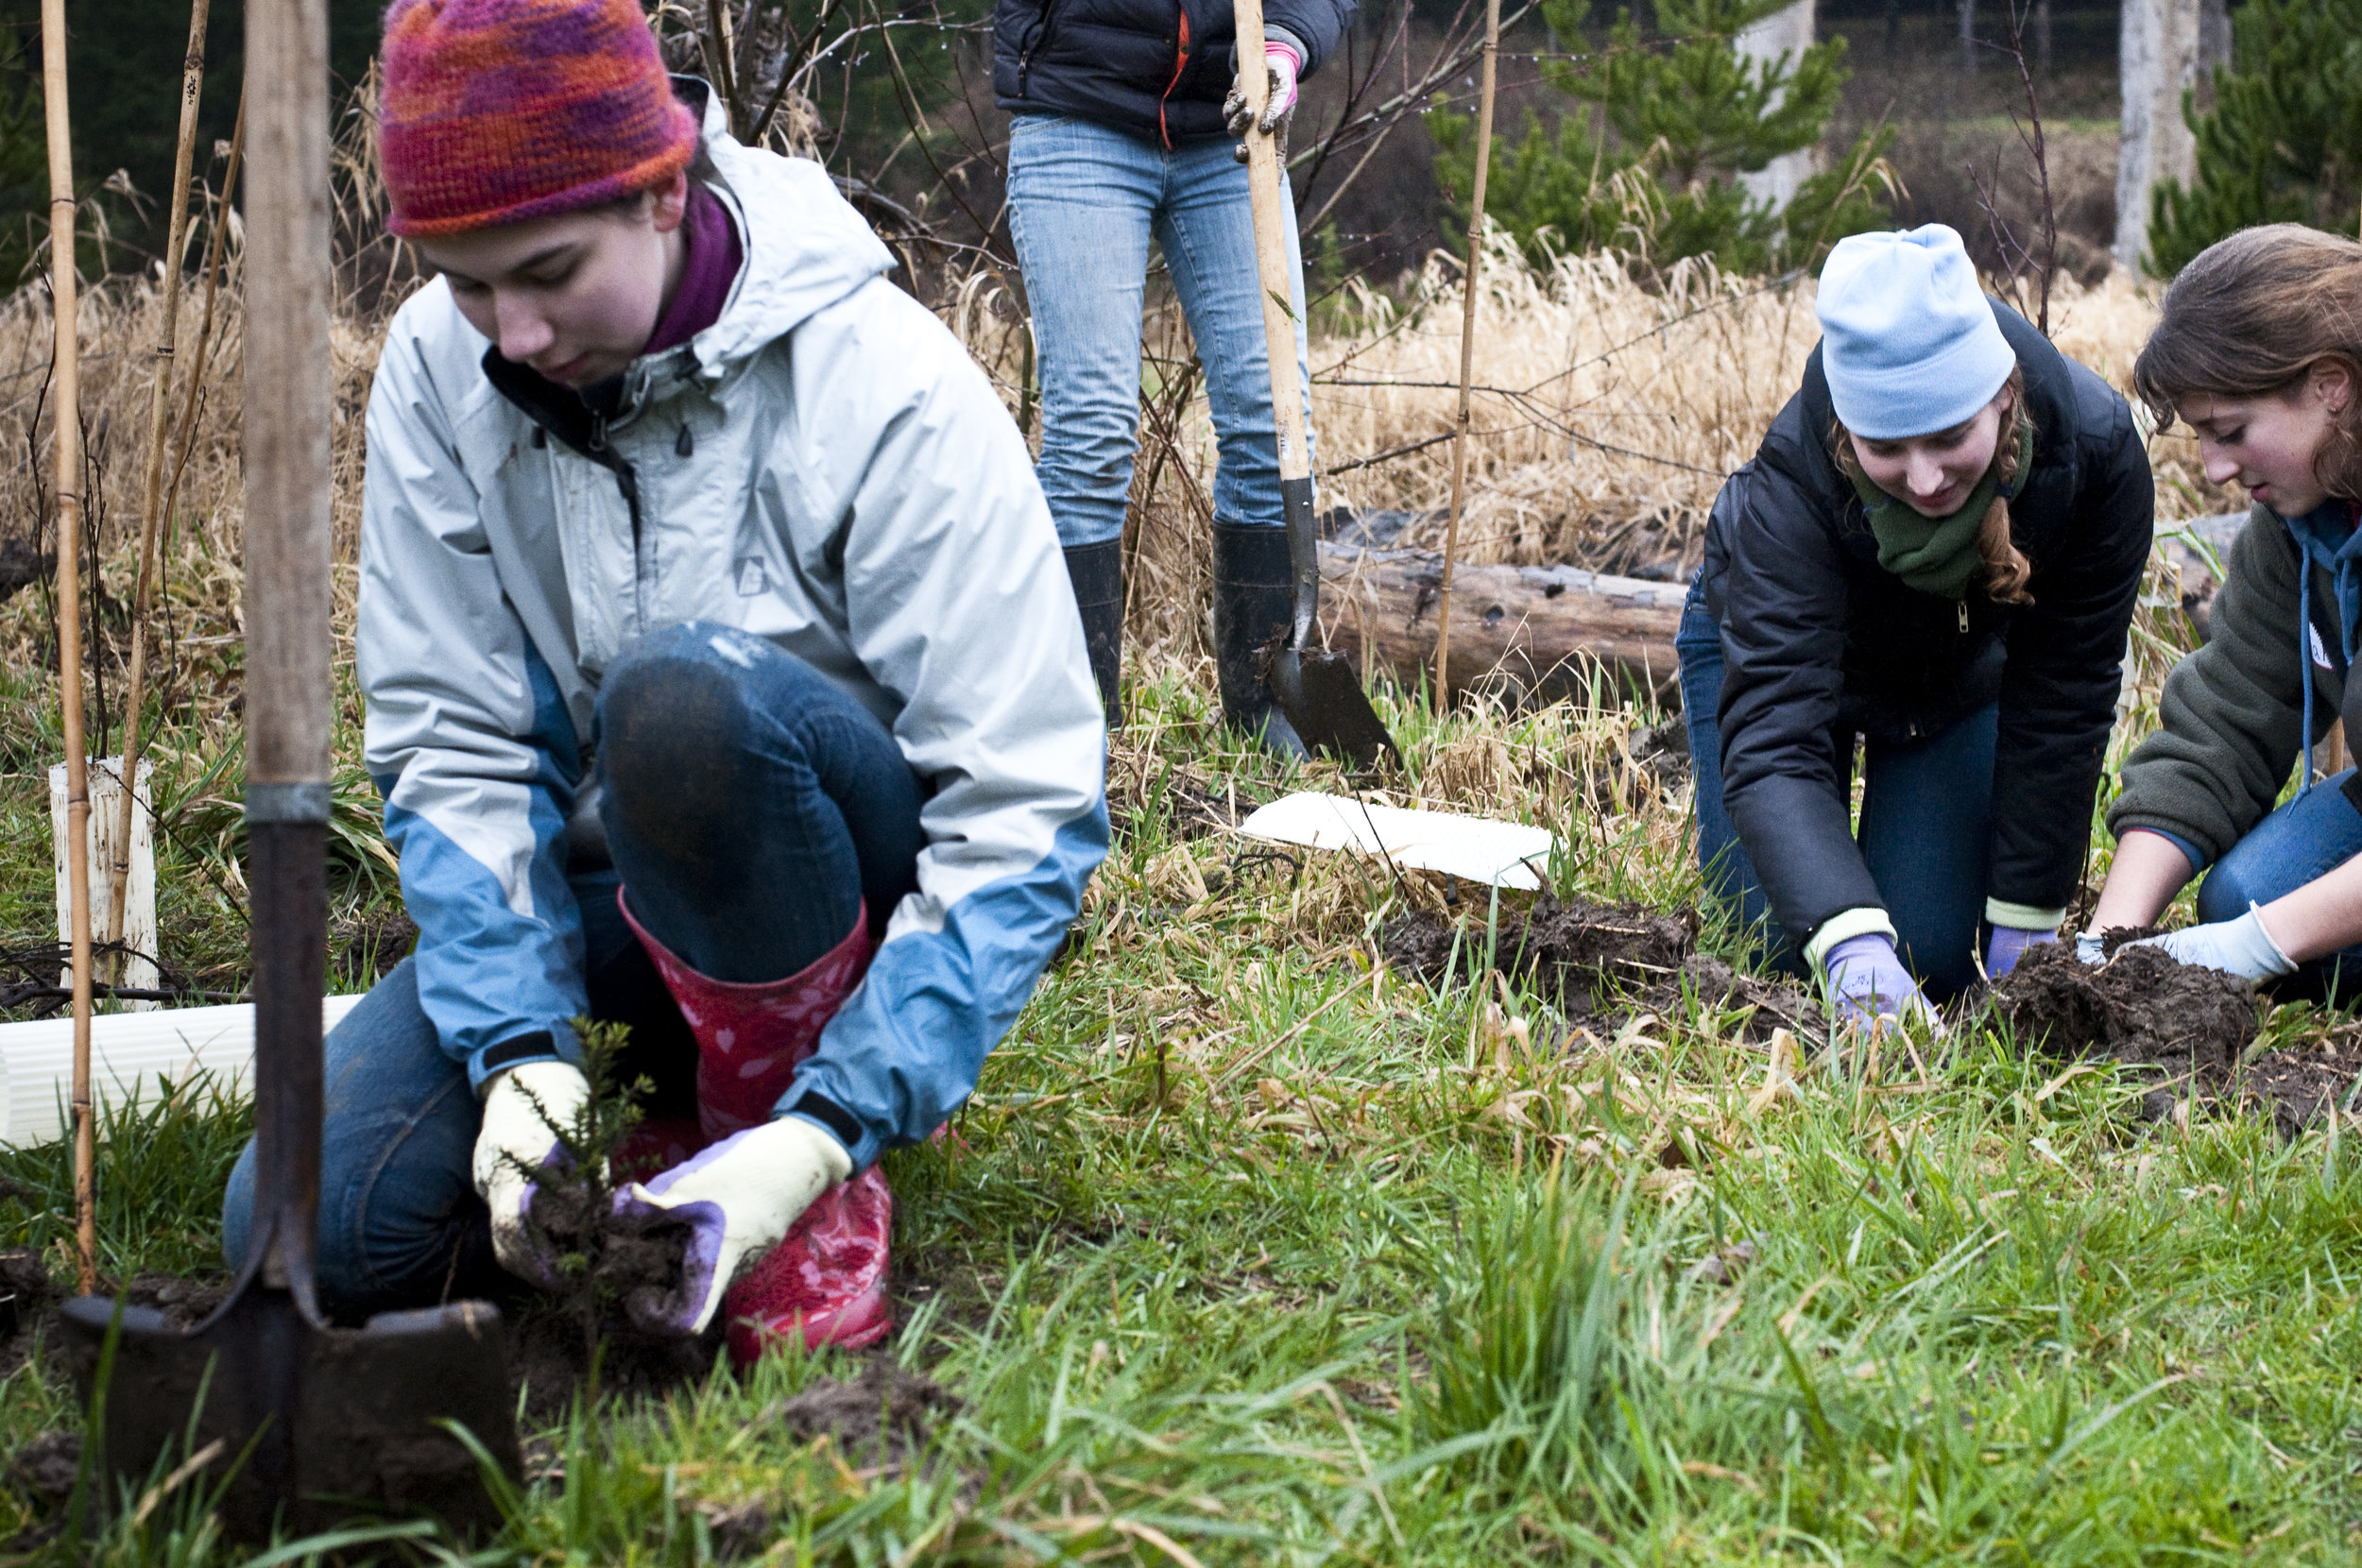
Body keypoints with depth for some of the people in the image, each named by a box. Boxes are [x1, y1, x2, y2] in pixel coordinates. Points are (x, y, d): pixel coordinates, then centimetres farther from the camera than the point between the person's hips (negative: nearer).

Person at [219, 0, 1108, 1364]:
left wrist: (825, 1136, -32)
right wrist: (521, 1048, -23)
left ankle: (802, 1115, -15)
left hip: (868, 877, -4)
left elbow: (1030, 812, -24)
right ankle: (690, 1081, 6)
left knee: (681, 691, -38)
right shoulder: (438, 369, -9)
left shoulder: (888, 388, -22)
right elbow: (451, 743, -7)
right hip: (609, 886, 4)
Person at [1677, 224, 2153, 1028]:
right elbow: (1772, 735, -47)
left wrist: (2026, 924, -22)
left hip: (1964, 669, 2)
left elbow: (2064, 698, -23)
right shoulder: (1793, 479, -42)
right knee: (1785, 951, -7)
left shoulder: (2094, 449, -35)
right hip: (1774, 640, -2)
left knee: (1937, 959, -8)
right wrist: (1852, 946, -62)